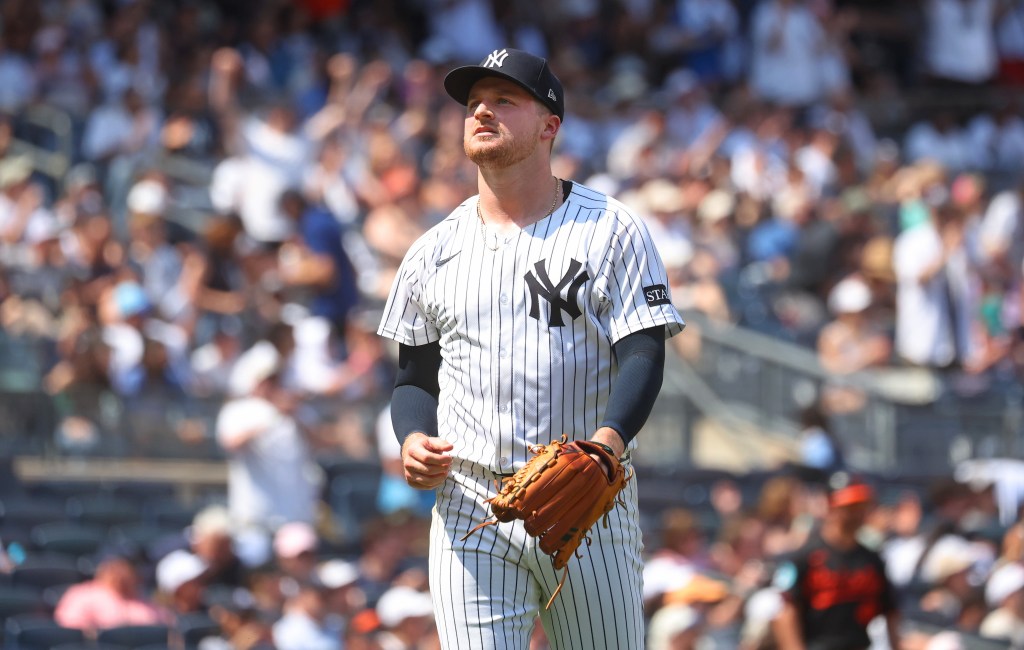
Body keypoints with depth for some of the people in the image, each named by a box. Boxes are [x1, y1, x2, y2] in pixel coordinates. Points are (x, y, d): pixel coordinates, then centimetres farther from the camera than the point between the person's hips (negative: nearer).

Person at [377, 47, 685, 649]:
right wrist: (413, 440, -4)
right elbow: (416, 376, 19)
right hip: (469, 507, 2)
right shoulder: (434, 252, 12)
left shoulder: (612, 231, 2)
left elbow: (643, 355, -7)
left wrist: (609, 441, -26)